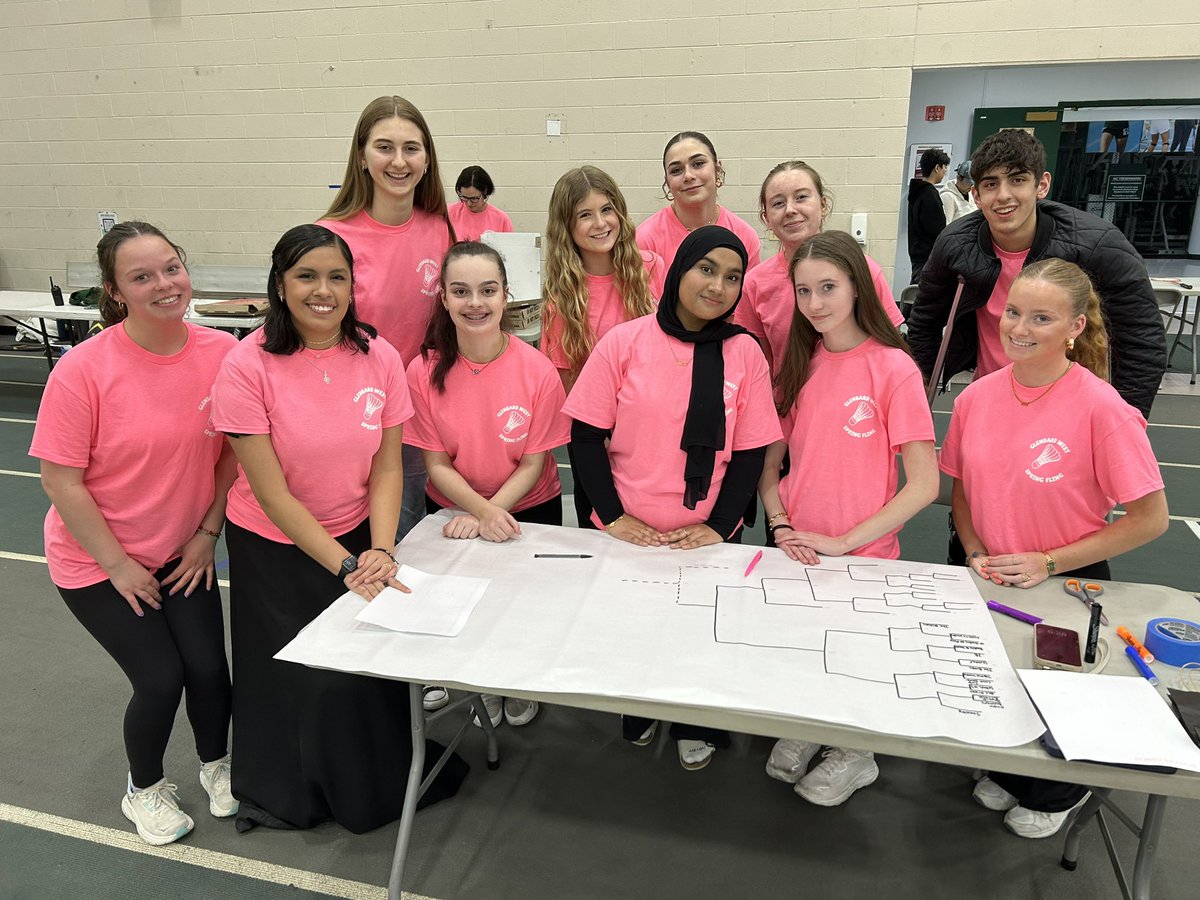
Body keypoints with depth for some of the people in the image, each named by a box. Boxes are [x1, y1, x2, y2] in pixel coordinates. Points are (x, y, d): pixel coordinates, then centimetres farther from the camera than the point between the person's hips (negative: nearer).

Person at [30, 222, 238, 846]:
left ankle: (215, 765, 34)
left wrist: (208, 532, -3)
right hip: (97, 559, -3)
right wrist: (118, 564, -12)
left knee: (209, 667, 0)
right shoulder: (84, 368, -22)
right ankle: (144, 790, 29)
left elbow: (233, 451, -1)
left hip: (183, 551, 3)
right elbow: (61, 480, -17)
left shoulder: (221, 353, -12)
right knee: (161, 680, -4)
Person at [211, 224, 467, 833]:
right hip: (275, 548, -2)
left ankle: (382, 779, 38)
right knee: (298, 680, 9)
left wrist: (380, 551, -19)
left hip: (358, 537, 2)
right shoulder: (247, 367, -19)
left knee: (372, 662, 6)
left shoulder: (380, 358, -10)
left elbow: (387, 469, -6)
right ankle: (291, 793, 41)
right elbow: (272, 492, -19)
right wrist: (346, 565, -22)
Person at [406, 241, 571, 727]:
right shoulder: (425, 371, -17)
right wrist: (481, 509, -29)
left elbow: (534, 463, -14)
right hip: (453, 513, 1)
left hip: (529, 510, -1)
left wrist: (492, 512, -26)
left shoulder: (538, 371, -21)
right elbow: (436, 463, -13)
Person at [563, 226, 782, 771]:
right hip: (628, 534, 0)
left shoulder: (745, 352, -5)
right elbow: (586, 435, -7)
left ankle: (696, 727, 44)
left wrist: (719, 525, -12)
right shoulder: (623, 342, -9)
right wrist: (613, 515, -13)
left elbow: (750, 452, -3)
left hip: (707, 538, 0)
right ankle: (638, 712, 48)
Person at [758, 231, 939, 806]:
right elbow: (768, 463, 9)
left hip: (864, 556, -4)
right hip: (796, 553, 4)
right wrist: (781, 524, -8)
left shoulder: (893, 368, -12)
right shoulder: (798, 366, 4)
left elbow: (923, 485, -16)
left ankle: (854, 752, 36)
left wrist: (843, 542, -17)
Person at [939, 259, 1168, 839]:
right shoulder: (976, 398, -6)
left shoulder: (1101, 408, -20)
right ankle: (1005, 773, 45)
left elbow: (1149, 519, -15)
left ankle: (1058, 792, 44)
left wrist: (1049, 563, -18)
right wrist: (976, 552, -7)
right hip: (990, 586, 4)